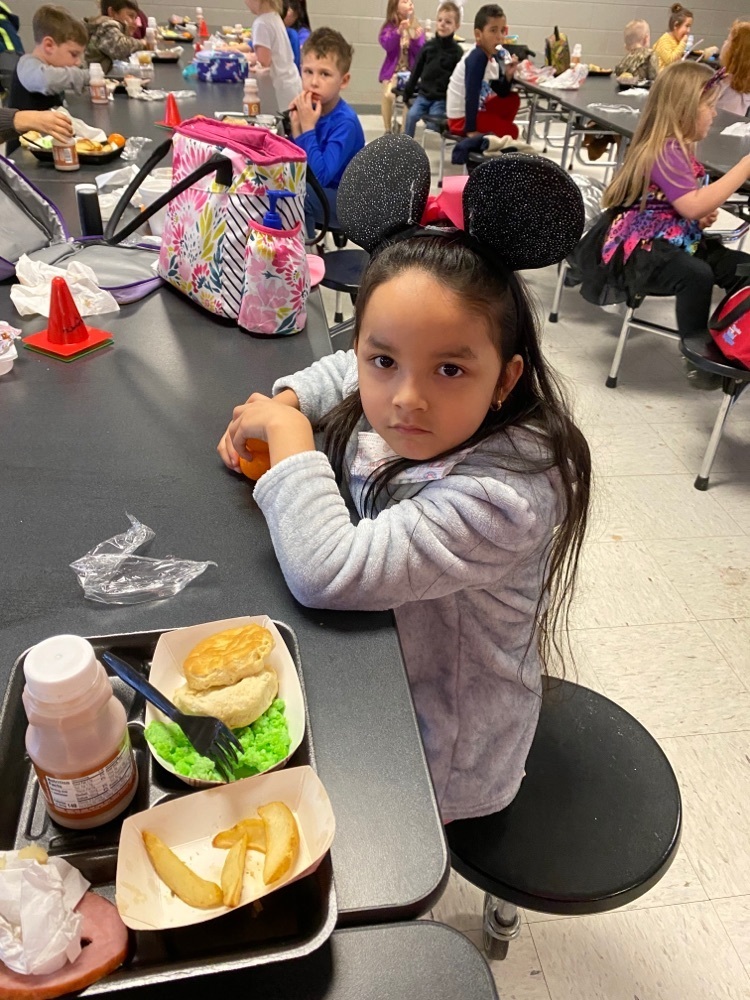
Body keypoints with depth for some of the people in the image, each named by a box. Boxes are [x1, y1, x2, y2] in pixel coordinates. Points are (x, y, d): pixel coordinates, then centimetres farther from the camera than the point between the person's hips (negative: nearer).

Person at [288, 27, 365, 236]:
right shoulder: (310, 109, -2)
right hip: (315, 191, 7)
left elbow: (320, 176, -28)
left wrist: (308, 128, -24)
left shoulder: (345, 121, -20)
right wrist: (296, 128, -13)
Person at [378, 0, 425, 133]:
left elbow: (420, 53, -2)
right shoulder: (389, 28, 1)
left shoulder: (417, 28, 5)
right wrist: (399, 31, -30)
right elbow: (387, 45, -17)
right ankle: (387, 130, -7)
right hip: (392, 70, -1)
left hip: (411, 71, 1)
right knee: (387, 95, -23)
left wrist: (416, 39, -20)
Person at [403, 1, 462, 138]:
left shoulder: (457, 51, -4)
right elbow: (416, 70, 9)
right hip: (424, 93, 3)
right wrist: (407, 91, 7)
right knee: (411, 115, -13)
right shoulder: (428, 46, 5)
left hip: (443, 98, -3)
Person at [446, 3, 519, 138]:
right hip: (461, 117, -9)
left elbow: (502, 93, 9)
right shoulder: (477, 58, -22)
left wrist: (508, 75, -9)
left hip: (475, 109, 9)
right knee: (510, 131, -9)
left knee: (512, 100, 16)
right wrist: (471, 130, -26)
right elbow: (471, 95, -26)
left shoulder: (493, 56, 4)